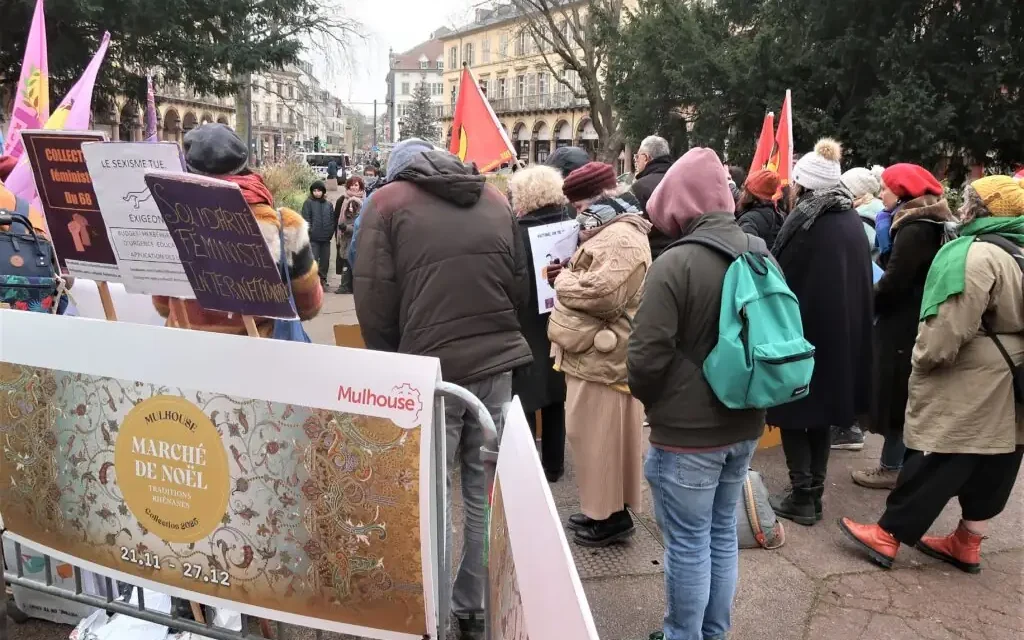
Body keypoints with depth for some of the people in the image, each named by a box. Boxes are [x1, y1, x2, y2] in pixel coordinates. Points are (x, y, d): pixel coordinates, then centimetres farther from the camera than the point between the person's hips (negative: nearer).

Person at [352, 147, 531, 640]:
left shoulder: (388, 200, 1)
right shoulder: (495, 200, 13)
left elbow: (374, 298, -5)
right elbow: (520, 289, 12)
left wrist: (390, 363, 8)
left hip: (430, 370, -4)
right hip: (497, 366, 4)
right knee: (486, 493, 13)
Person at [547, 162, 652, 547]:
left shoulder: (621, 238, -18)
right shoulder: (607, 234, 17)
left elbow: (601, 294, -27)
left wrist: (564, 281, -10)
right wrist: (567, 275, 6)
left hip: (603, 357, -11)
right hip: (591, 352, 11)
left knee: (600, 438, -1)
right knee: (591, 435, 18)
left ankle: (613, 516, 13)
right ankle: (599, 507, 31)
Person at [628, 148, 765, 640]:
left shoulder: (675, 263, -21)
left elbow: (647, 356, -20)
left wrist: (648, 397, 1)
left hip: (687, 431, -7)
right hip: (743, 424, 8)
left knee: (688, 544, 7)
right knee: (722, 533, 19)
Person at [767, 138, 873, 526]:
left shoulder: (805, 220, -14)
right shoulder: (852, 221, 6)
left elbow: (780, 278, -12)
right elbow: (861, 282, 11)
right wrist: (849, 327, 19)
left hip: (801, 331, -7)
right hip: (843, 334, 7)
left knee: (794, 411, 4)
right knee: (821, 409, 15)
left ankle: (801, 498, 6)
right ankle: (814, 493, 22)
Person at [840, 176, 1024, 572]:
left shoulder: (976, 254, -18)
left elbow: (949, 327, -23)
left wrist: (922, 359, -7)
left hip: (968, 387, -9)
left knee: (934, 463, -1)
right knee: (989, 469, 14)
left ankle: (886, 536, 8)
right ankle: (966, 545, 26)